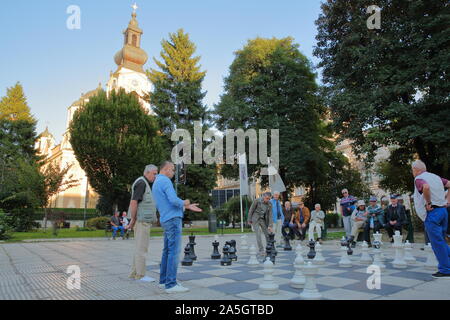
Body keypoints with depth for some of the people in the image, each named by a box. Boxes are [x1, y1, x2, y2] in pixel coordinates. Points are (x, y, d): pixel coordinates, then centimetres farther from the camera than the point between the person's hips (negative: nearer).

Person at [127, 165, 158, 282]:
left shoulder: (145, 185, 20)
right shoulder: (141, 183, -13)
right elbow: (134, 202, -20)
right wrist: (132, 220, -18)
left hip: (144, 220, 10)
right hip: (141, 220, -10)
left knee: (140, 247, 11)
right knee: (142, 247, -6)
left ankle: (134, 273, 16)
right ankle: (140, 275, -1)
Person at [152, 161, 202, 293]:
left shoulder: (156, 184, 20)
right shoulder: (165, 181, -12)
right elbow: (174, 201, -24)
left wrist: (188, 207, 19)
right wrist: (185, 203, -1)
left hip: (166, 221, 10)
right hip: (173, 220, -10)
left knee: (167, 251, 13)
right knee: (174, 252, -9)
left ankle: (164, 281, 18)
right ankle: (171, 284, -8)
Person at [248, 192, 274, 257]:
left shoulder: (269, 204, -7)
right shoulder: (257, 201, -19)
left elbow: (270, 215, -9)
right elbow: (251, 210, -9)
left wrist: (270, 226, -16)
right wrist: (249, 220, -3)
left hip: (263, 220, 4)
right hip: (255, 220, -4)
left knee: (268, 235, 0)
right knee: (258, 235, -15)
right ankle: (261, 251, -11)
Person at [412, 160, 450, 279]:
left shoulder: (418, 179, -10)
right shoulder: (436, 177, 15)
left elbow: (426, 187, -31)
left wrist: (428, 203, -20)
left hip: (432, 212, -8)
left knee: (437, 242, -1)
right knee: (440, 241, 19)